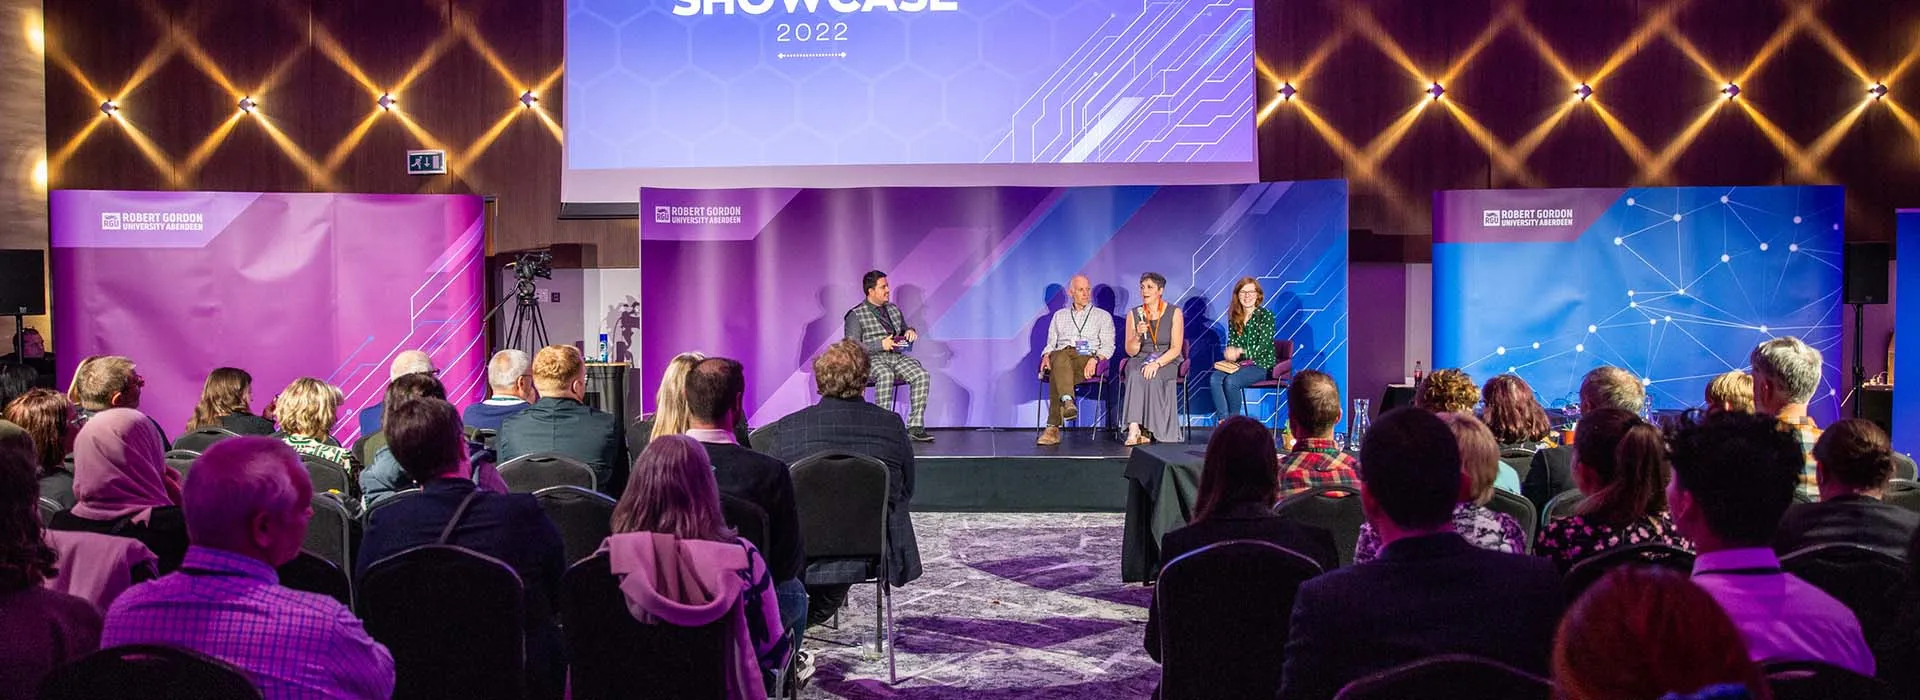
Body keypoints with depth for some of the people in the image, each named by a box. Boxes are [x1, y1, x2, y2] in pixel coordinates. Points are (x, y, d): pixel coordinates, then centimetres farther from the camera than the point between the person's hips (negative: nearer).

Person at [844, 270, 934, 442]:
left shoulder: (894, 310, 20)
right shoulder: (856, 315, 0)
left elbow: (904, 329, 33)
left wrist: (910, 332, 7)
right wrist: (881, 345, -17)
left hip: (897, 357, 6)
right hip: (872, 360, -5)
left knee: (922, 375, -23)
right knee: (886, 375, -39)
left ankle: (915, 426, -23)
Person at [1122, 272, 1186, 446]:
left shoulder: (1174, 313, 0)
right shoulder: (1134, 314, 7)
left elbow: (1176, 348, -7)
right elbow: (1131, 352, 4)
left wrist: (1157, 363, -22)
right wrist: (1138, 335, -16)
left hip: (1167, 361, -2)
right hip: (1141, 360, 2)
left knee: (1153, 378, -35)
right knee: (1135, 374, -34)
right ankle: (1134, 429, -42)